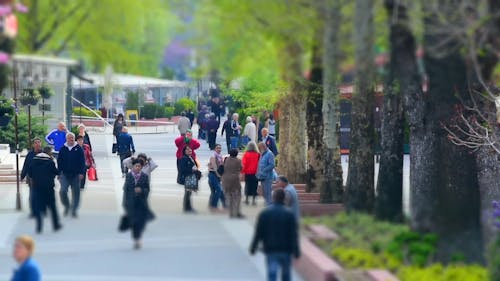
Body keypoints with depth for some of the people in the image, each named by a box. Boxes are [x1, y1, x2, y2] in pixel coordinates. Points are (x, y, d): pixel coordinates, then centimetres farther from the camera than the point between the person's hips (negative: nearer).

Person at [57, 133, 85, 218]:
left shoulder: (78, 149, 0)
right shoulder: (63, 149, 5)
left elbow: (82, 162, -1)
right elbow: (59, 162, 9)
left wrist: (81, 173, -9)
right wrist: (59, 173, 3)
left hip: (75, 175, 0)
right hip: (65, 174, 0)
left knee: (75, 193, 4)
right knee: (63, 191, -15)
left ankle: (74, 211, 16)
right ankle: (66, 206, 9)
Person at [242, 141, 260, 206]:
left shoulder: (246, 154, -10)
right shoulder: (258, 154, -9)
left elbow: (243, 164, -8)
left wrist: (242, 171, 3)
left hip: (247, 173, 0)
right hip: (255, 173, 0)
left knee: (247, 186, 13)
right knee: (254, 186, 6)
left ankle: (246, 199, 16)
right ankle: (253, 200, 2)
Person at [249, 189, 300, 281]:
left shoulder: (264, 213, -5)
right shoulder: (289, 214, -7)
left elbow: (258, 233, -2)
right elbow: (294, 234, -9)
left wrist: (253, 248, 9)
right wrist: (296, 252, -5)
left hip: (270, 250, 0)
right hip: (286, 250, 0)